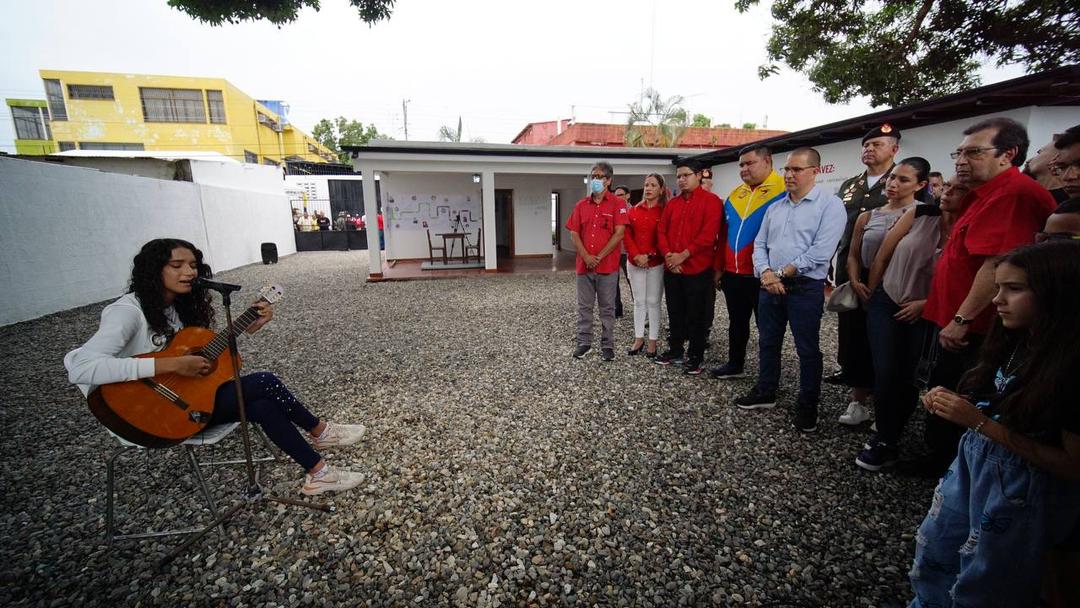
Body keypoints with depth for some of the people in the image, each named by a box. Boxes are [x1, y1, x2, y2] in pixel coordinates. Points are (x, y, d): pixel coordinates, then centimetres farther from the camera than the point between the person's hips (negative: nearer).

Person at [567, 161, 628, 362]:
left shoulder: (617, 204, -2)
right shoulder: (581, 205, 10)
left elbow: (619, 234, -11)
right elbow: (574, 234, 5)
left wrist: (599, 257, -13)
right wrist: (586, 257, -9)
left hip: (608, 266, -4)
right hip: (584, 265, 4)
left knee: (607, 308, 6)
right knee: (584, 307, 10)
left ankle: (607, 345, 17)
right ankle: (584, 342, 22)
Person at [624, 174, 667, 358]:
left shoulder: (665, 212, -1)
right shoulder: (634, 210, 8)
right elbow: (627, 235, 3)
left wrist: (649, 256, -14)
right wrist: (636, 256, -10)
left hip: (656, 263, -3)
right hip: (635, 263, 3)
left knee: (653, 301, 2)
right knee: (639, 301, 9)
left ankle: (653, 342, 11)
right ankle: (638, 339, 18)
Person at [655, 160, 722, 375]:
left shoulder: (711, 201, -5)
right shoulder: (672, 203, 13)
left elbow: (708, 235, -15)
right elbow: (662, 232, 9)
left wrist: (683, 255, -16)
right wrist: (668, 256, -8)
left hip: (698, 270, -5)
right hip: (671, 269, 6)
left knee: (696, 315, 3)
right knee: (675, 312, 14)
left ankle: (696, 356, 15)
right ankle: (675, 349, 28)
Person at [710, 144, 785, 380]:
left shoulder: (784, 191, -8)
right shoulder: (735, 195, 12)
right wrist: (718, 267, 12)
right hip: (732, 275, 6)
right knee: (736, 322, 17)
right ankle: (735, 364, 33)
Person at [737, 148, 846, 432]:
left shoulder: (830, 204, -6)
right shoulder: (775, 207, 13)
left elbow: (821, 251, -16)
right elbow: (760, 244, 9)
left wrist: (783, 274, -14)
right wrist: (765, 273, -10)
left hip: (805, 288, -5)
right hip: (769, 287, 6)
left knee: (808, 350, 5)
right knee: (768, 343, 15)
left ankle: (807, 406, 20)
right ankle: (765, 392, 31)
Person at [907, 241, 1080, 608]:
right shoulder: (1016, 340, -3)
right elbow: (1002, 407, 7)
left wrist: (981, 422, -26)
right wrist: (952, 402, -11)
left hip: (1022, 488, -6)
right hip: (972, 458, 6)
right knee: (932, 550, 21)